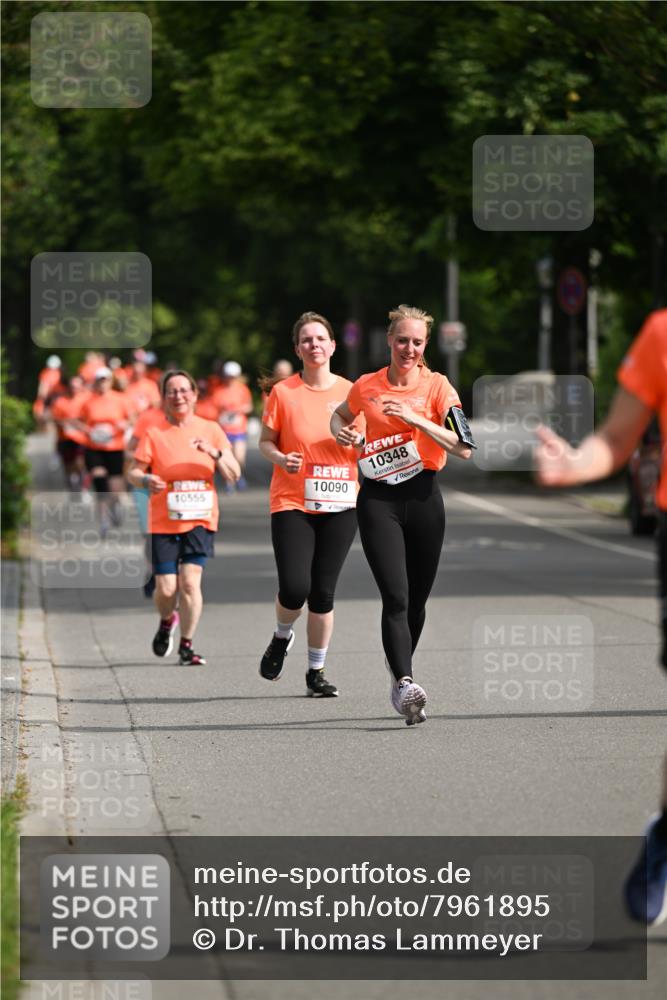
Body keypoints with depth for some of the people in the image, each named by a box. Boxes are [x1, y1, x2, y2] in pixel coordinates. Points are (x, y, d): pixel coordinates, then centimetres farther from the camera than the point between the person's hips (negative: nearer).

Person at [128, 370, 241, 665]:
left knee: (190, 581, -14)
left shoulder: (211, 430, 5)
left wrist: (214, 453, -16)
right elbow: (133, 472, 1)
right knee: (166, 588, -4)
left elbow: (234, 474, 2)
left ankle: (186, 646, -2)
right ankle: (166, 622, 31)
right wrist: (146, 480, -21)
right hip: (164, 522, 0)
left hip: (200, 519, 0)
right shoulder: (154, 434, 2)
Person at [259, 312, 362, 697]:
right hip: (291, 503, -2)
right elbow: (266, 441, 5)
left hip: (340, 505, 2)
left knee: (323, 592, 2)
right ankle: (282, 638, 20)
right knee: (294, 588, -13)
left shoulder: (350, 391, 3)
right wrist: (281, 458, -16)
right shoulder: (283, 392, -2)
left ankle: (317, 671, 16)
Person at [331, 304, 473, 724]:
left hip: (423, 497, 1)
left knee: (417, 599, 9)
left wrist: (416, 419, -22)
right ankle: (404, 684, -25)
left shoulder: (437, 386, -2)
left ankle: (400, 670, 34)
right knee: (396, 596, -16)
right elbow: (341, 415, 27)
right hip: (379, 499, -1)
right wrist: (341, 432, 4)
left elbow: (464, 447, -13)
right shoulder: (367, 387, 4)